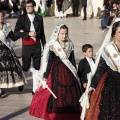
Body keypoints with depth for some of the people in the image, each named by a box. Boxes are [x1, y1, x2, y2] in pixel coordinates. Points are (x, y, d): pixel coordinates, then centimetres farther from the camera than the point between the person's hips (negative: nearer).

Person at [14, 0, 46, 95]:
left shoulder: (39, 18, 4)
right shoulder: (22, 18, -1)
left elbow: (42, 34, 9)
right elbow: (16, 32, -8)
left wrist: (45, 46, 9)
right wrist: (28, 34, -17)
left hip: (37, 45, 2)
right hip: (26, 46, -1)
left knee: (36, 68, 2)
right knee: (25, 67, 5)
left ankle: (35, 89, 9)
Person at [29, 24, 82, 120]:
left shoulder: (70, 45, 4)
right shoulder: (52, 46, -7)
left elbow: (72, 61, 10)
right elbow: (49, 62, -5)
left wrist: (75, 74, 11)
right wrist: (45, 76, -6)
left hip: (68, 72, 4)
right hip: (55, 72, -4)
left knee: (70, 93, 4)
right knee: (55, 93, -2)